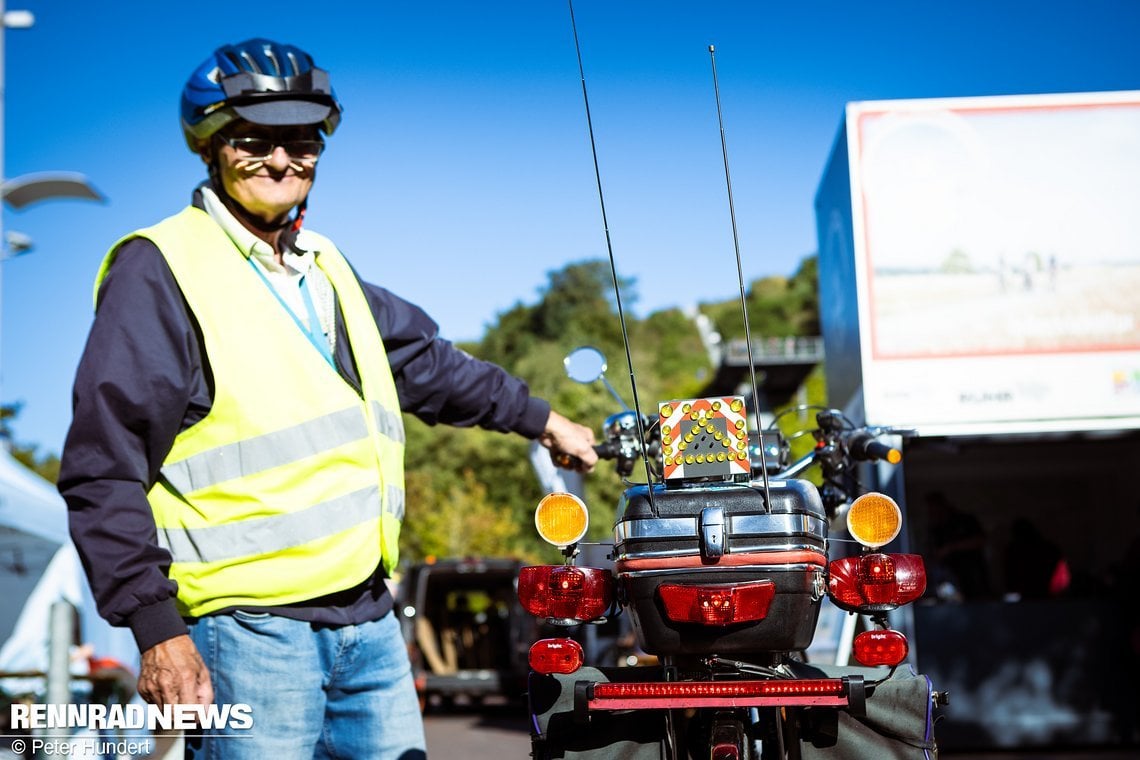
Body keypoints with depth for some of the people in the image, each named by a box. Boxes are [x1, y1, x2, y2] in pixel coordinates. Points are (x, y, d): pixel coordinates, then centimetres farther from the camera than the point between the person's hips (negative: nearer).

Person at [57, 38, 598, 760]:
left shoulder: (324, 267, 19)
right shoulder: (159, 268, -5)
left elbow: (422, 360, 34)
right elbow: (105, 470, -10)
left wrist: (540, 417, 39)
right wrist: (156, 628, -15)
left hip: (371, 619, 7)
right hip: (250, 627, -7)